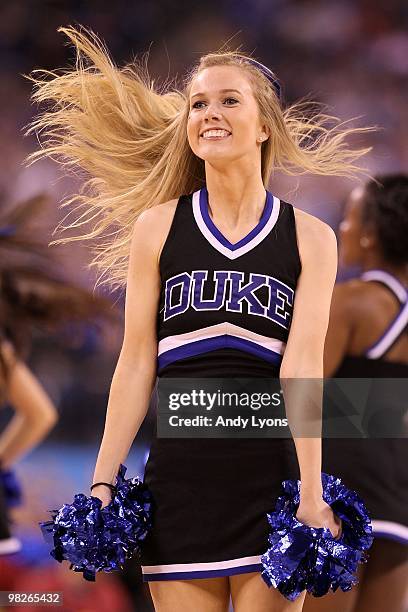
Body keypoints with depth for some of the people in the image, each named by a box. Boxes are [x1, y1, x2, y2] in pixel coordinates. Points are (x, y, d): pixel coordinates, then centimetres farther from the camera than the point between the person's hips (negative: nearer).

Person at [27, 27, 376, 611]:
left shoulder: (310, 237, 4)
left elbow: (303, 363, -7)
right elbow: (136, 363, 5)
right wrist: (103, 481, 0)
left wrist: (312, 492, -15)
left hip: (271, 477, -1)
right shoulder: (157, 227, 7)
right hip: (180, 476, 1)